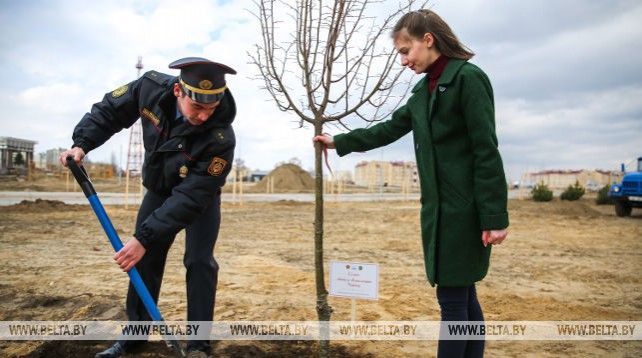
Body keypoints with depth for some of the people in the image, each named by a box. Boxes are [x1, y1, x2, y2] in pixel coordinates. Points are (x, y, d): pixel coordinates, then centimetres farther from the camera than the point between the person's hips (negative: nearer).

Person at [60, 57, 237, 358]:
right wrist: (82, 143, -22)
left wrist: (145, 237, -37)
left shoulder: (220, 138, -38)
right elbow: (110, 110, -7)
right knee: (144, 260, 6)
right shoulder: (151, 88, -27)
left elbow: (191, 197, -36)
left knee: (199, 261, -13)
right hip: (159, 189, 4)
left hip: (201, 194, -4)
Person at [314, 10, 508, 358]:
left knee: (452, 300, -1)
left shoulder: (468, 78, -10)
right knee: (463, 296, 14)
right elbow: (388, 129, 24)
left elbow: (487, 152, -14)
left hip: (464, 209, -8)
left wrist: (495, 217, -16)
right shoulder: (424, 89, 15)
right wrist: (339, 142, 25)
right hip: (439, 208, 8)